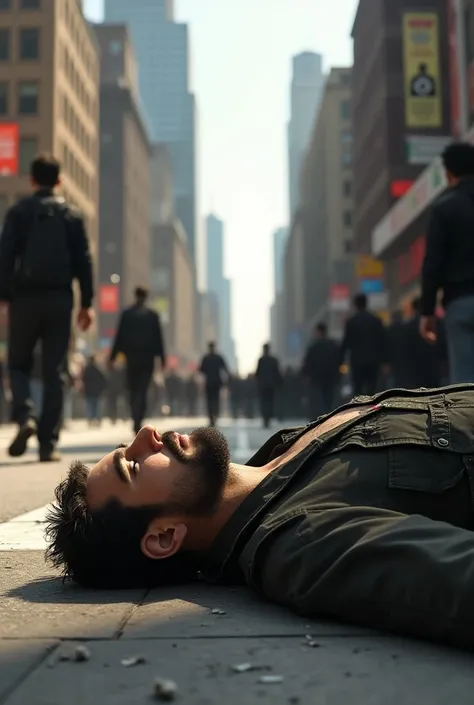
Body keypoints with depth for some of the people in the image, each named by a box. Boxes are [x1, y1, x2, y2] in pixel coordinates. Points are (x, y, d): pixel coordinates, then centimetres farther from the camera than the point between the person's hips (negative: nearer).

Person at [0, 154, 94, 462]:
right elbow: (84, 261, 4)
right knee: (55, 372, 4)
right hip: (59, 299, 1)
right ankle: (49, 443, 2)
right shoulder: (72, 215, 7)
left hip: (25, 298, -1)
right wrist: (87, 303, 5)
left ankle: (25, 417, -13)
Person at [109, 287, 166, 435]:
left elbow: (119, 336, -1)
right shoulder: (152, 315, 0)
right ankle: (138, 421, -16)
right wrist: (162, 358, 6)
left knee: (133, 390, 13)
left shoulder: (126, 314, -1)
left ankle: (136, 420, 16)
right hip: (148, 356, -1)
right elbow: (158, 338, 1)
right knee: (142, 390, -3)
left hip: (132, 356, 1)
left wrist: (112, 357, 3)